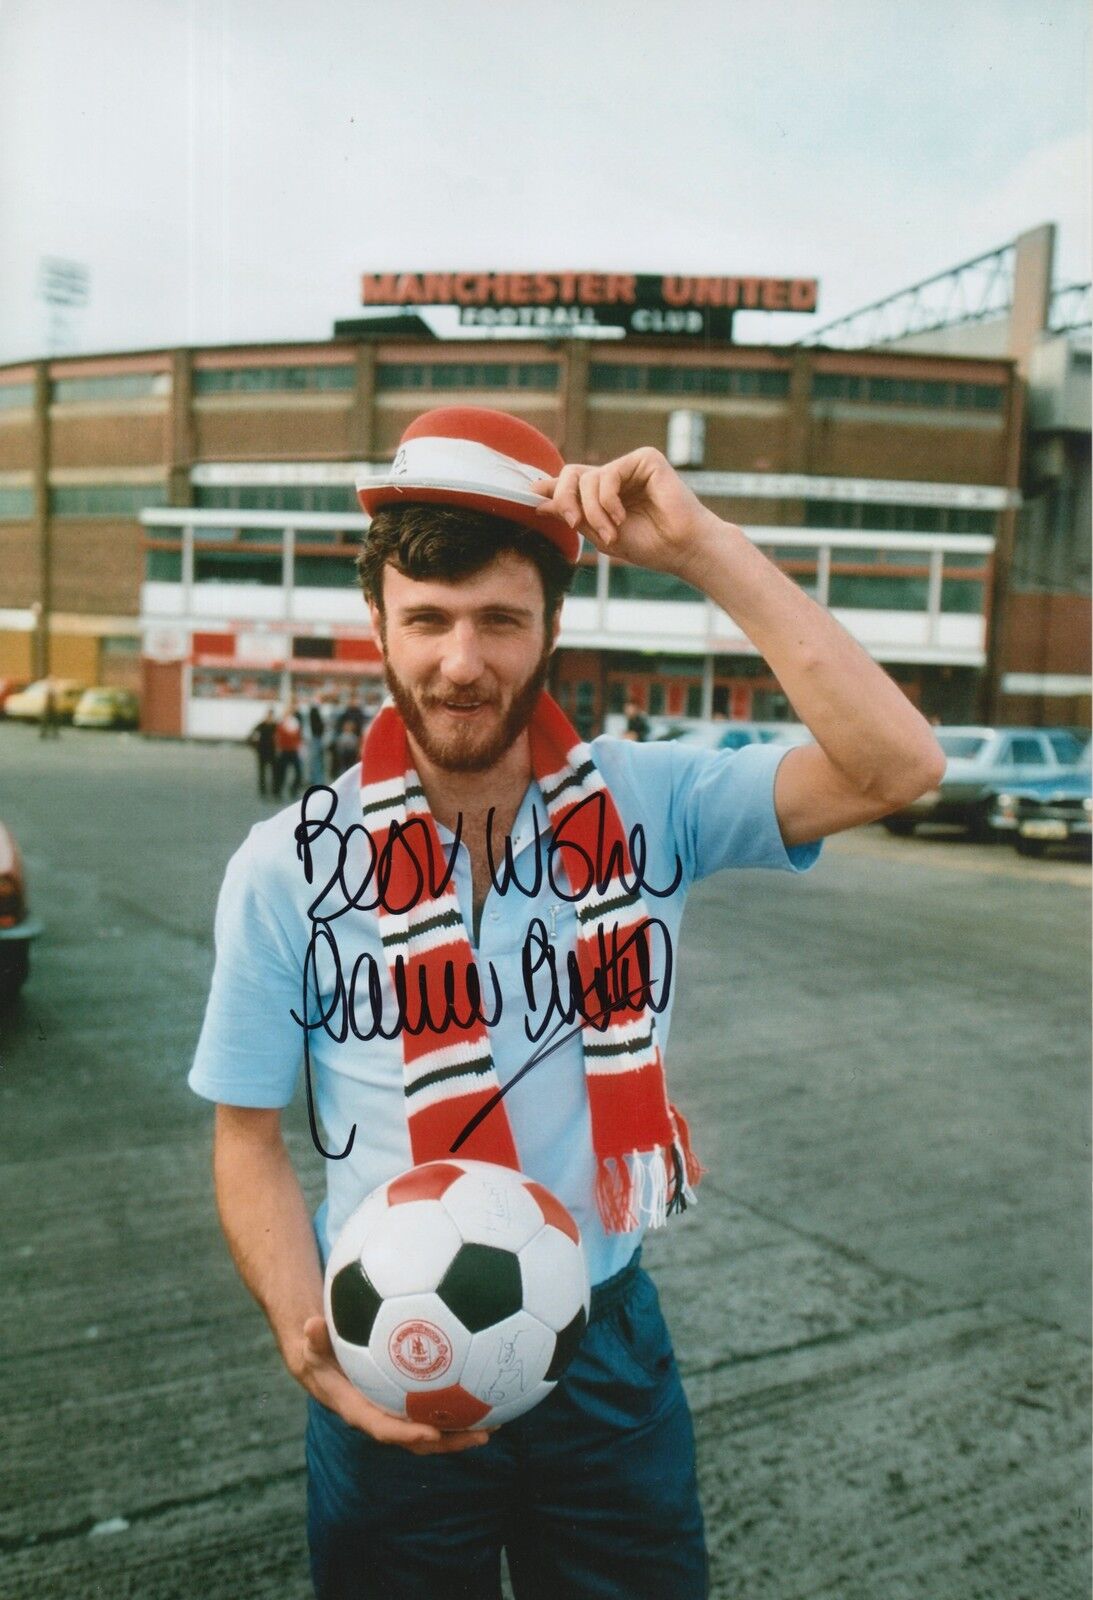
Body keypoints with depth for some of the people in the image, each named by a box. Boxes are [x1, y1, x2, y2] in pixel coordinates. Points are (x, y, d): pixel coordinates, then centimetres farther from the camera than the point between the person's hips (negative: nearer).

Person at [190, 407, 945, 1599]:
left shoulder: (649, 804, -12)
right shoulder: (286, 870, -12)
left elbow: (895, 767, -24)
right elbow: (249, 1137, -3)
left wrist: (704, 550, -28)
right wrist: (308, 1342, -18)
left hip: (607, 1344, 1)